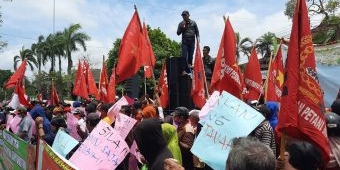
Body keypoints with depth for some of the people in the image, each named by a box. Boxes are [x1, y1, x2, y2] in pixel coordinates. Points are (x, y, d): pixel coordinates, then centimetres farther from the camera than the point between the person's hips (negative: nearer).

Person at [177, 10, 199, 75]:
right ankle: (184, 70, -9)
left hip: (192, 41, 1)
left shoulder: (193, 22, 9)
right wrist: (182, 28, -8)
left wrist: (198, 38, -2)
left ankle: (189, 65, 15)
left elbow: (197, 31, 11)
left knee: (191, 55, 1)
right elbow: (178, 33, 6)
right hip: (185, 42, -1)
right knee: (184, 56, -8)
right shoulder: (181, 24, 8)